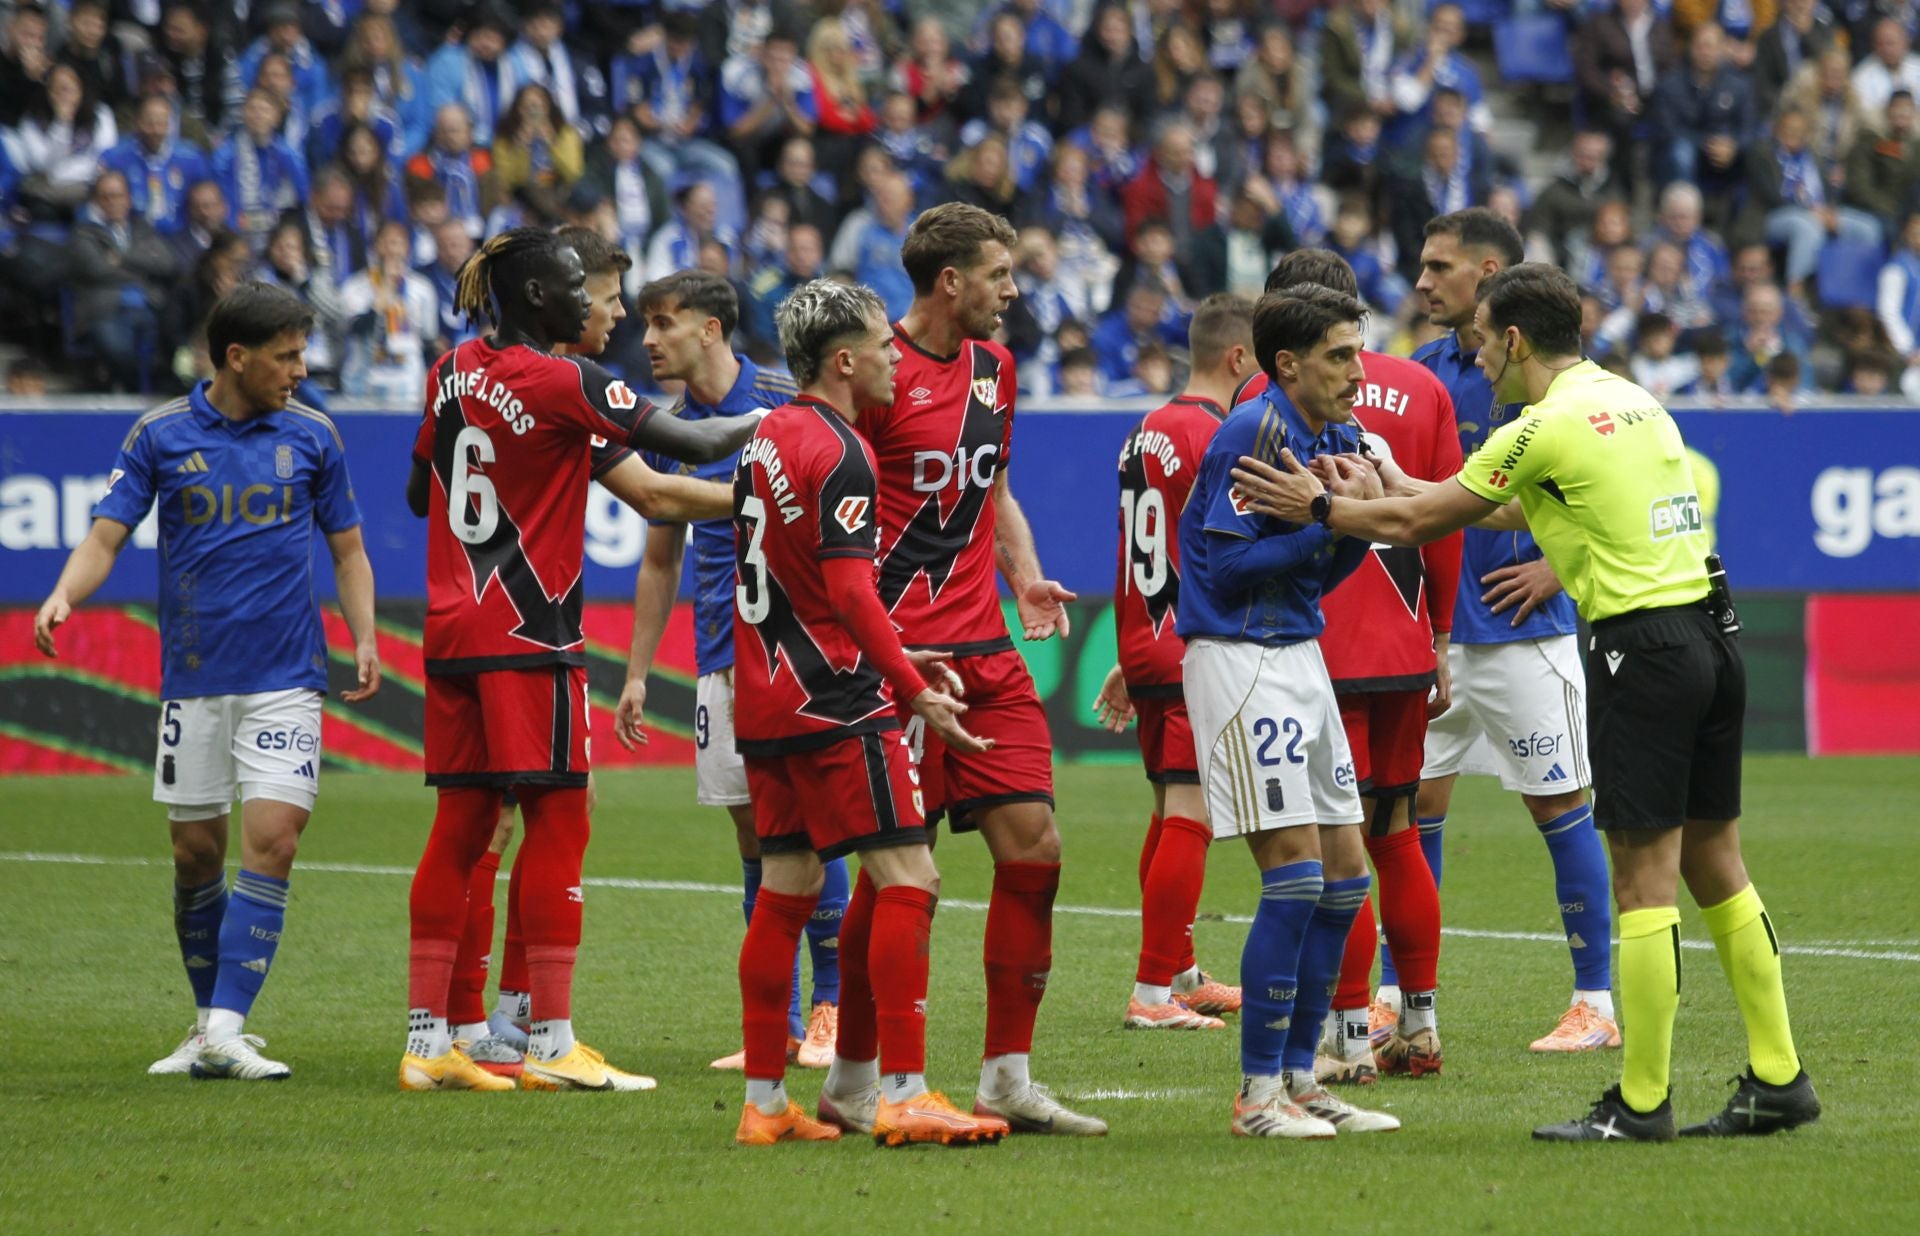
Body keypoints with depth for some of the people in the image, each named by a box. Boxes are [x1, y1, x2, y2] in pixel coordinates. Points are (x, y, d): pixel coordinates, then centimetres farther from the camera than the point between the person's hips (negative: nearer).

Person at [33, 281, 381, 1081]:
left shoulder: (311, 436, 4)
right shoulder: (160, 436, 0)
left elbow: (347, 549, 12)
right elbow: (106, 535, -3)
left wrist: (363, 639, -2)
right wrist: (64, 596, -23)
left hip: (285, 680, 0)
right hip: (192, 678, 0)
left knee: (272, 840, -14)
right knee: (197, 854, 6)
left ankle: (227, 1031, -16)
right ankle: (208, 1022, 22)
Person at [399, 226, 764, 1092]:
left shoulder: (451, 373, 8)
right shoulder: (565, 383, -12)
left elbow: (418, 493, 19)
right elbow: (691, 445, -14)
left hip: (453, 630, 7)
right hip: (531, 638, -7)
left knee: (461, 827, 8)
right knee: (555, 822, -2)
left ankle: (426, 1040, 7)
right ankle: (552, 1043, -2)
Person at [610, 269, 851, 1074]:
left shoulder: (786, 403, -6)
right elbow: (660, 561, 19)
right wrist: (637, 674, 15)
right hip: (720, 658, 5)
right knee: (754, 836, 5)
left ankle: (833, 1006, 2)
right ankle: (779, 1023, 8)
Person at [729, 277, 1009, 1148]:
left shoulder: (768, 437, 14)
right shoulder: (838, 454, -14)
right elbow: (850, 591, -21)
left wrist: (894, 659, 23)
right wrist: (915, 691, -18)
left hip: (767, 698, 9)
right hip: (834, 706, -9)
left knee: (786, 889, 11)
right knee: (907, 879, -8)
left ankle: (765, 1101, 12)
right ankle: (903, 1094, -13)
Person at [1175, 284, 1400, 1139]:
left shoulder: (1337, 438, 11)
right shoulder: (1252, 434, -15)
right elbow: (1219, 562, -19)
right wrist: (1325, 527, -18)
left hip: (1299, 653, 9)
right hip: (1237, 658, -9)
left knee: (1344, 872, 8)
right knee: (1296, 871, -12)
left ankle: (1298, 1076, 16)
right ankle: (1258, 1093, -5)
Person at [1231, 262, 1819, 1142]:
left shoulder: (1546, 428, -10)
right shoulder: (1629, 400, 16)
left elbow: (1418, 523, -3)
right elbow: (1519, 508, 27)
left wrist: (1319, 507, 12)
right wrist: (1390, 488, 31)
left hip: (1643, 646, -8)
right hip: (1710, 633, 8)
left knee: (1645, 878, -5)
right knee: (1714, 864, 12)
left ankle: (1642, 1101, -2)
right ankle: (1778, 1077, 12)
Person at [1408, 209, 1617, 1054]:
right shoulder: (1425, 370, 9)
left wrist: (1556, 566, -13)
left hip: (1523, 630, -6)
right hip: (1436, 628, 6)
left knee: (1558, 808, -1)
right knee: (1414, 805, 6)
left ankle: (1596, 1004, 6)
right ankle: (1394, 999, 14)